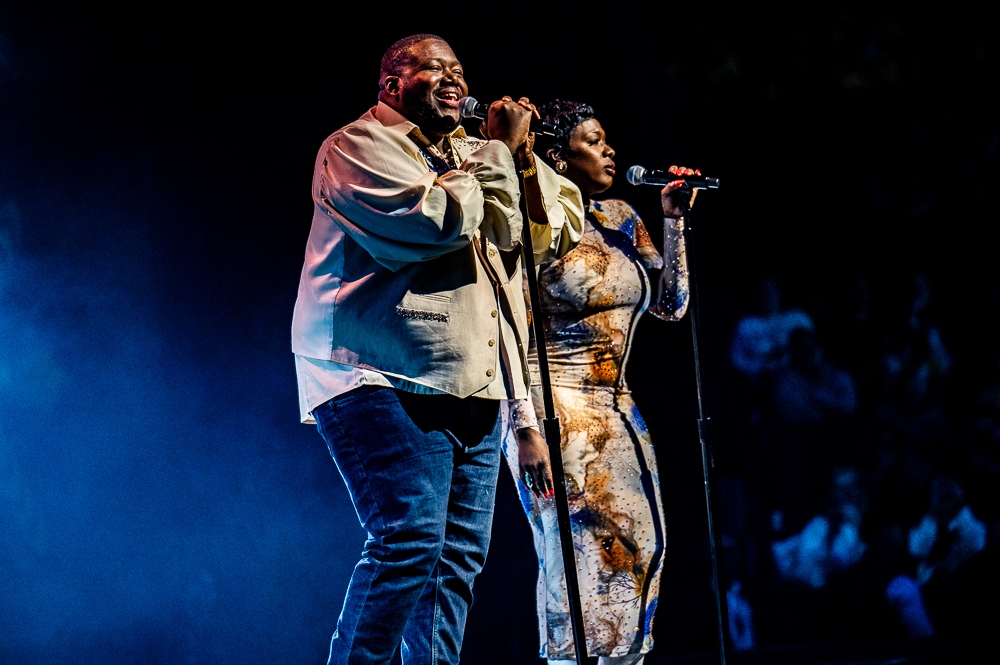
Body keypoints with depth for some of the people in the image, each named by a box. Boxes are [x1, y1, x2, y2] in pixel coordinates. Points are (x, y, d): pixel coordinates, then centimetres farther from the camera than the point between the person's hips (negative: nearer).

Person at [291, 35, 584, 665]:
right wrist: (499, 152, -4)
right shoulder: (358, 147, -1)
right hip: (388, 382, -8)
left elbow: (563, 228, 17)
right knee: (409, 541, -19)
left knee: (461, 553, 4)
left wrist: (523, 156, 2)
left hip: (475, 388, 8)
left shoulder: (472, 154, 23)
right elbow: (439, 220, -17)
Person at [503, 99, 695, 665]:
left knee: (638, 552, 3)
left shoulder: (620, 220, 12)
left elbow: (671, 304, 14)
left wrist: (674, 219, 6)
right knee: (576, 559, -11)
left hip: (618, 413, 7)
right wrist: (525, 430, -19)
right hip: (556, 411, -7)